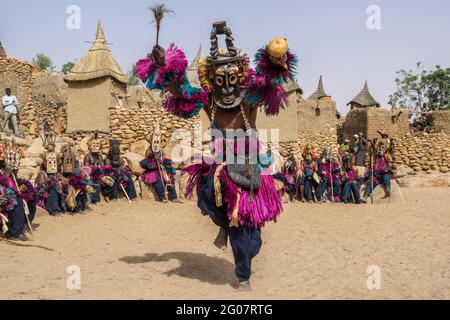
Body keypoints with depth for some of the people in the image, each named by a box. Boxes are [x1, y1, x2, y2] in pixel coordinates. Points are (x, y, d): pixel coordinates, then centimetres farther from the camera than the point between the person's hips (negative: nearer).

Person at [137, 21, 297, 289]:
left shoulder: (250, 97, -9)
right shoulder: (208, 100, -2)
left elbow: (272, 83, -25)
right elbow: (177, 89, -6)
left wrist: (277, 63, -47)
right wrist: (163, 67, -23)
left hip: (247, 171, -1)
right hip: (218, 168, 1)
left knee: (245, 229, 4)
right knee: (208, 191, -32)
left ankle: (244, 277, 28)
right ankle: (225, 224, 4)